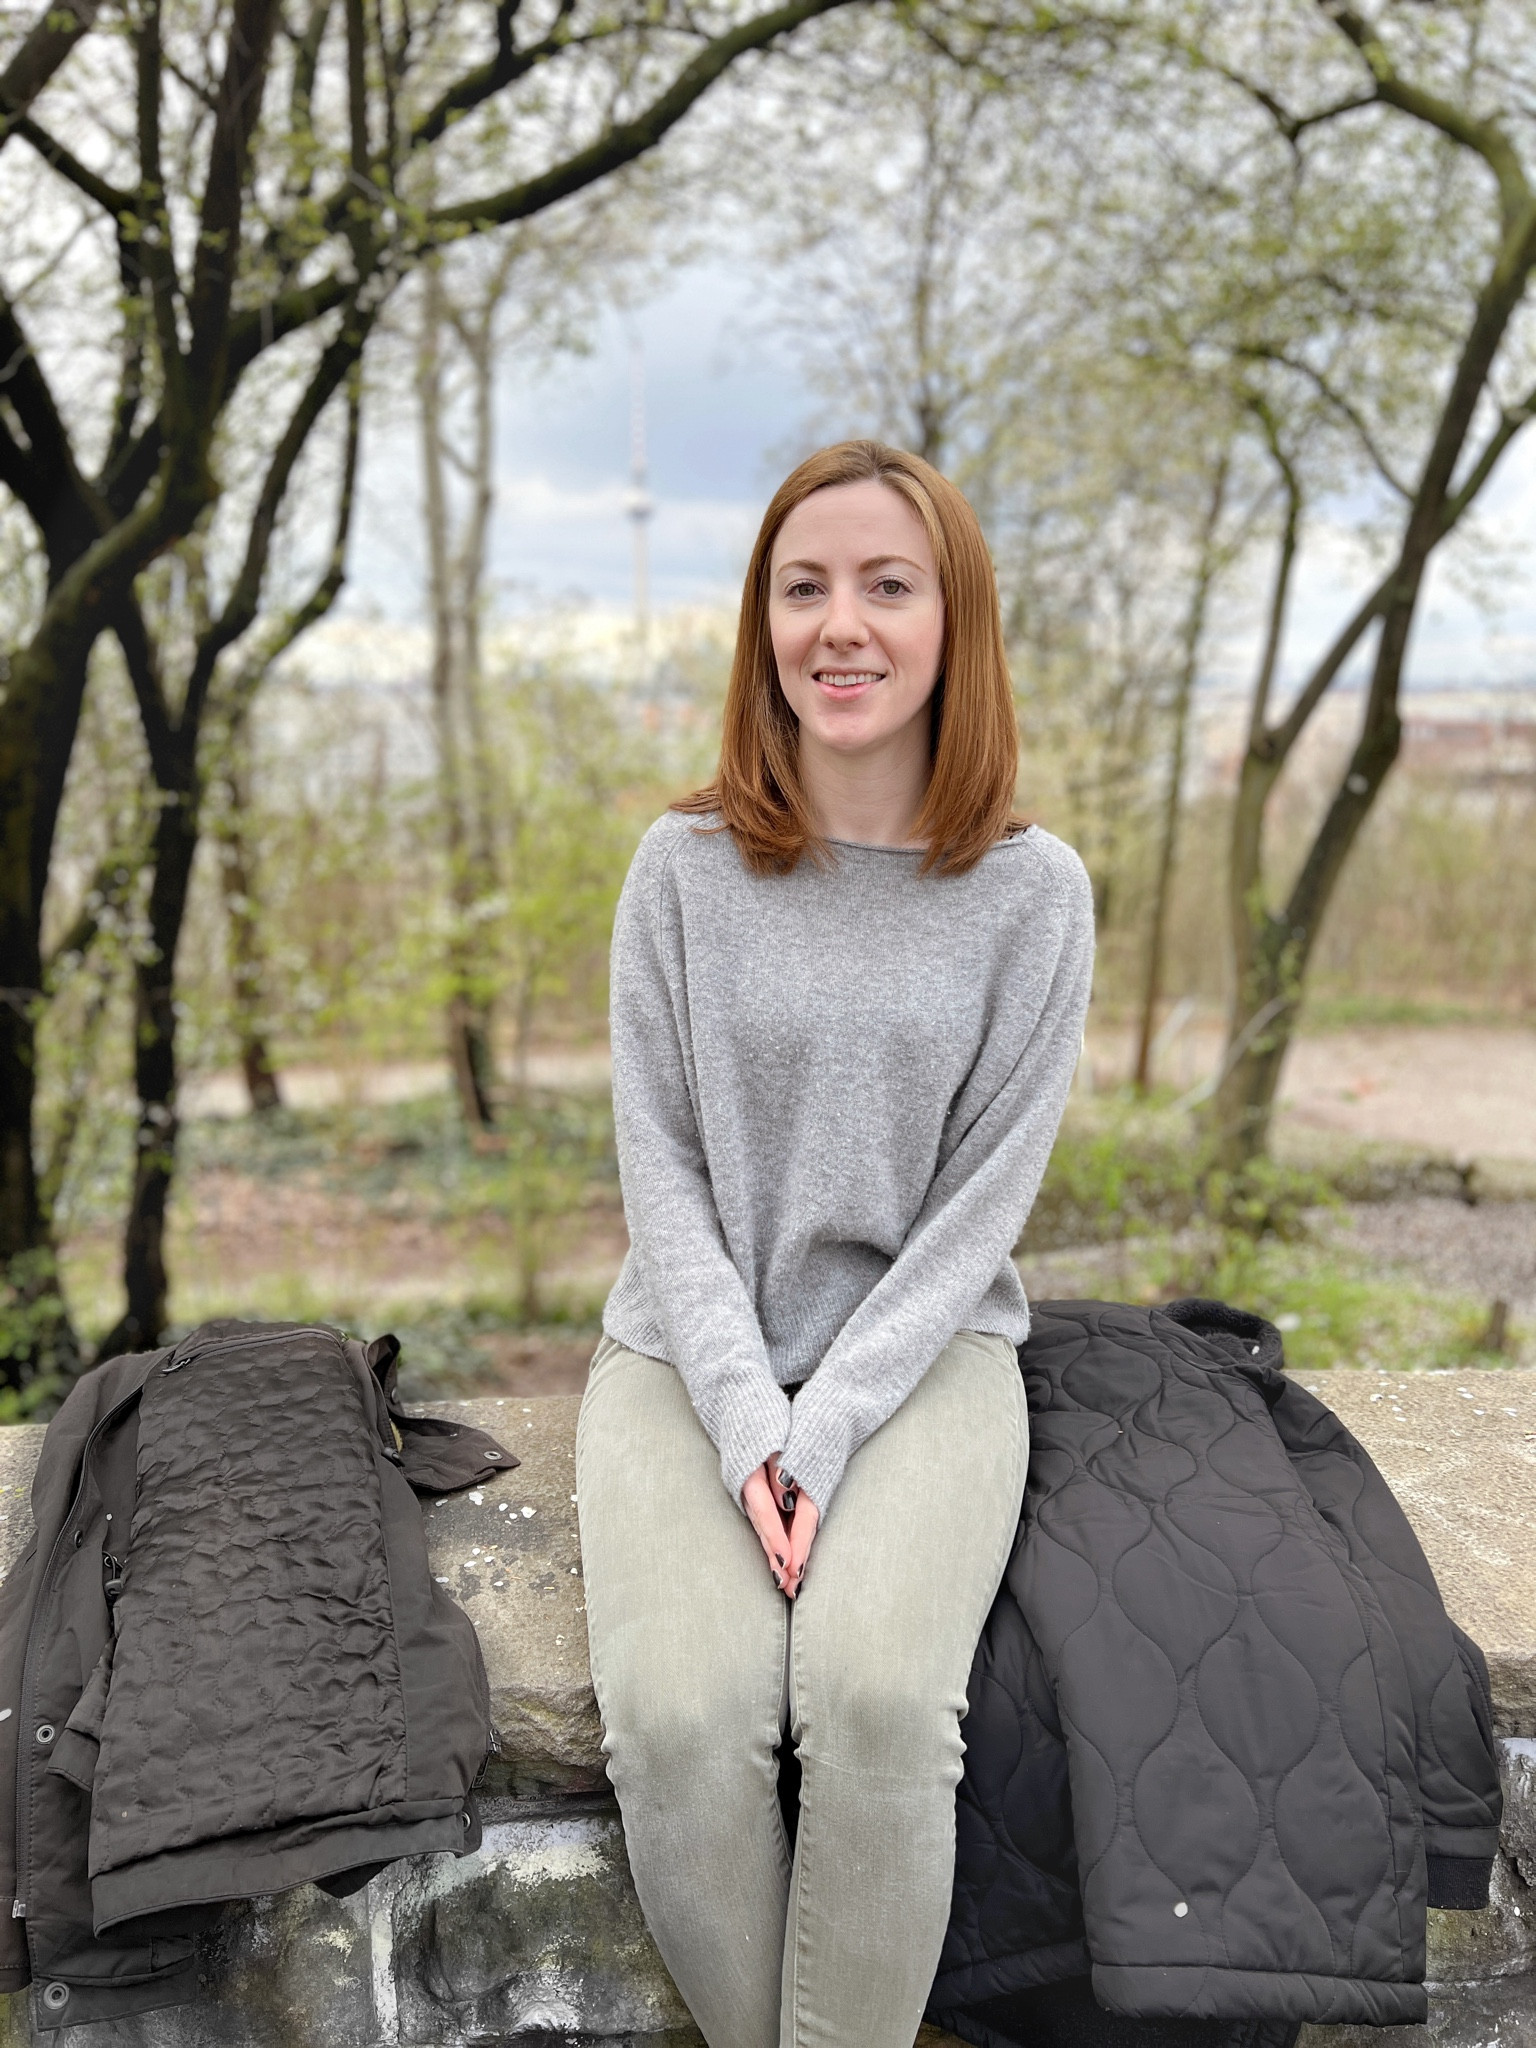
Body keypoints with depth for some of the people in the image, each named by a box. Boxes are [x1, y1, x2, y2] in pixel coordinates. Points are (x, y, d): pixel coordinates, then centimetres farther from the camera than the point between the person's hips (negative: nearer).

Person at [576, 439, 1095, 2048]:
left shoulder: (1032, 892, -2)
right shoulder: (687, 868, -1)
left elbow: (983, 1200, -4)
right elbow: (660, 1168, -2)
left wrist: (828, 1428, -14)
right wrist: (743, 1415, -14)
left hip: (926, 1347, 0)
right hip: (693, 1349, 1)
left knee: (879, 1696, -27)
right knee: (681, 1714, -23)